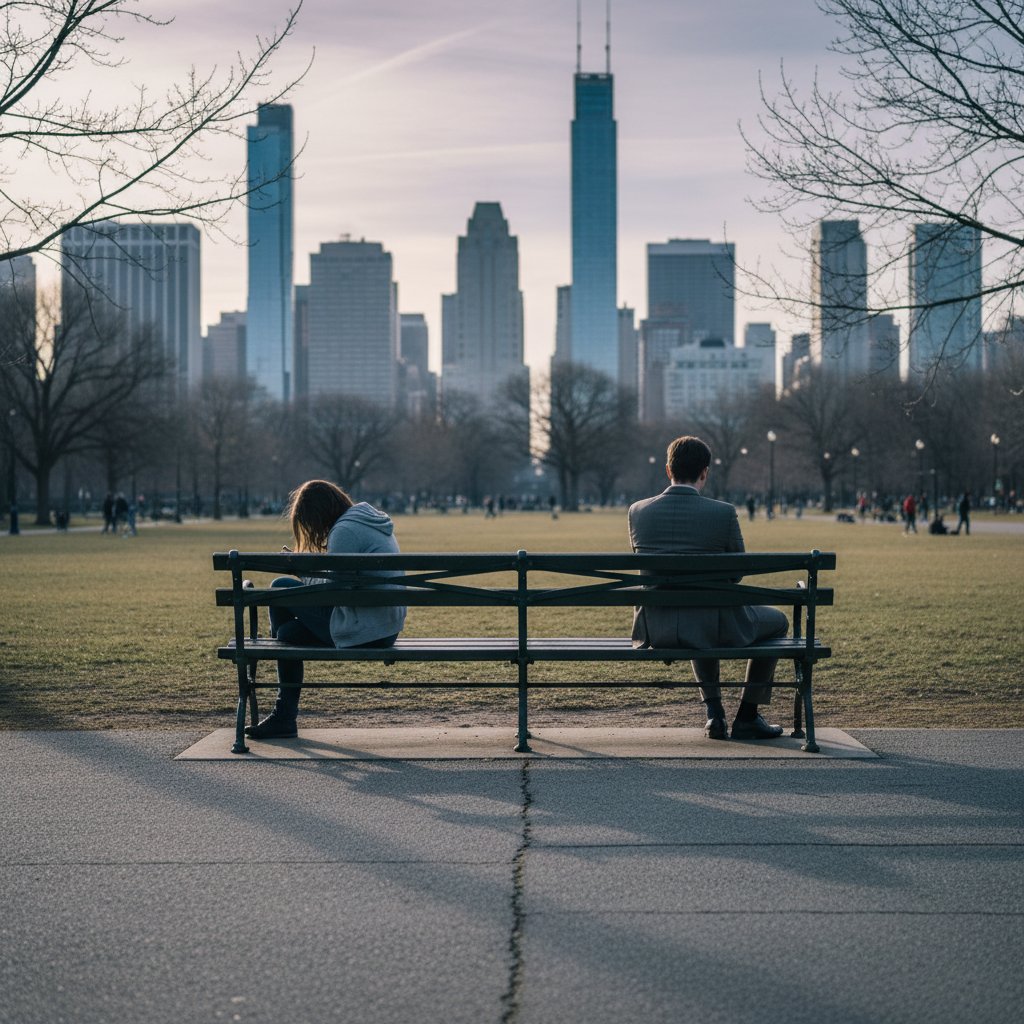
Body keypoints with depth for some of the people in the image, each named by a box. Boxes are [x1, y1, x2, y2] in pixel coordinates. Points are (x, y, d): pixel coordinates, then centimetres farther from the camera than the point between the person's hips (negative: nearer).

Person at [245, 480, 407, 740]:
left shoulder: (345, 530, -15)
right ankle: (283, 717, 22)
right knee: (290, 632, 17)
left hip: (363, 629, -10)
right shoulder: (371, 521, 16)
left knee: (281, 587, 0)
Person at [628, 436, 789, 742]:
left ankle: (714, 714, 33)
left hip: (655, 630, 4)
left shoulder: (638, 511, -3)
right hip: (711, 627, -4)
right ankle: (747, 718, 25)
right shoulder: (723, 513, -12)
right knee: (777, 621, 25)